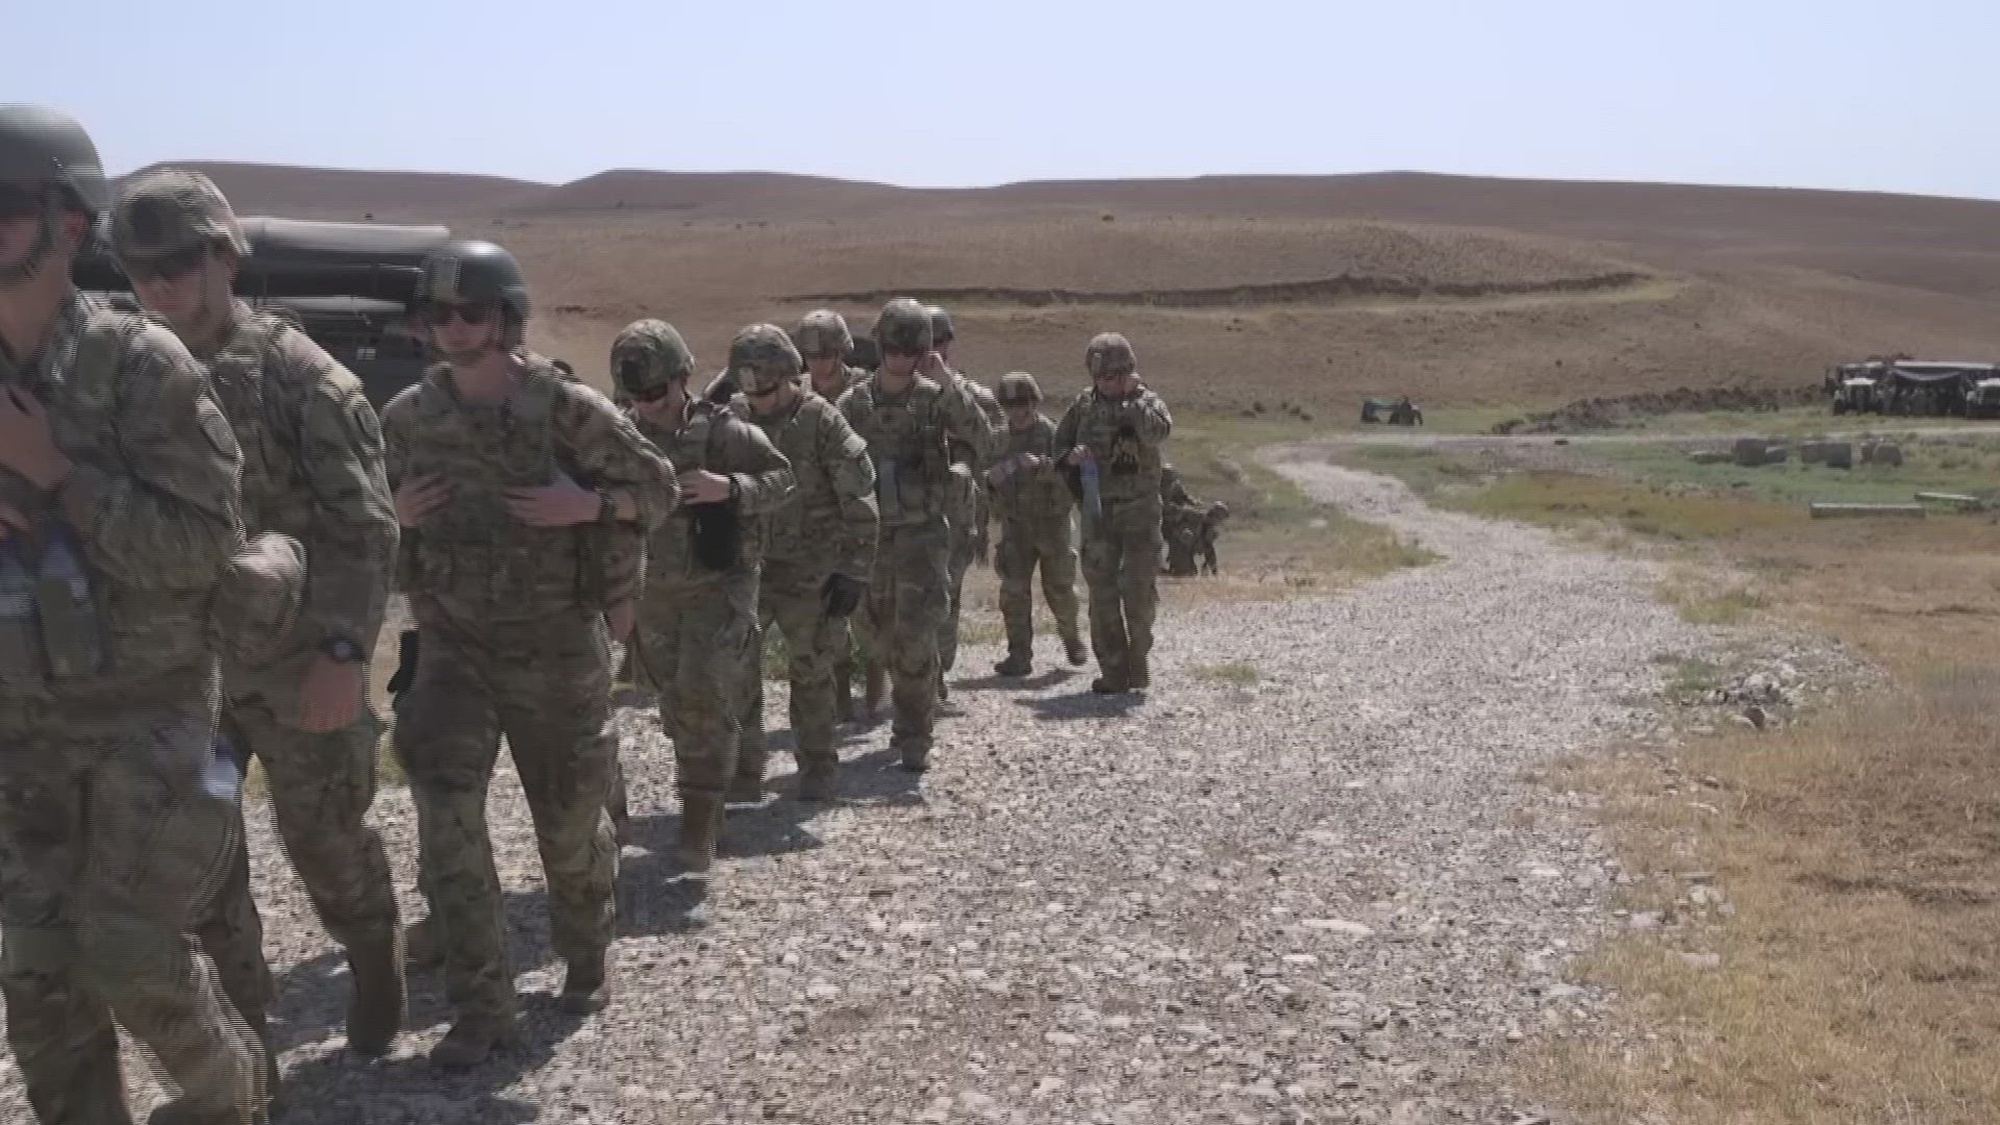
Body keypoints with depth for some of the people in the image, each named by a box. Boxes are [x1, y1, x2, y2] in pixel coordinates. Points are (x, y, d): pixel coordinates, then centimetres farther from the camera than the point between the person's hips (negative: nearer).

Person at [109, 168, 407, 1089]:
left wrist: (343, 653, -22)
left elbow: (365, 528, -14)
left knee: (325, 839, 10)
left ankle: (374, 960, 38)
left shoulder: (303, 377, -10)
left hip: (295, 661, -4)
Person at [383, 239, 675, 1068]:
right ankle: (482, 1009, 2)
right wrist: (397, 513, -9)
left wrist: (586, 506, -20)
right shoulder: (407, 416, -1)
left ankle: (585, 961, 38)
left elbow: (661, 489, -3)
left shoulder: (569, 409, -11)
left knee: (570, 816, 11)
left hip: (557, 646, -2)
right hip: (453, 646, 2)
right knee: (447, 821, -11)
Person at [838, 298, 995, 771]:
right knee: (877, 638, 14)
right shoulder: (853, 404, 1)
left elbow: (983, 440, -18)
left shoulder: (935, 397, -4)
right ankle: (917, 703, 41)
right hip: (871, 536, 3)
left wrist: (947, 384, -25)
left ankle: (913, 739, 1)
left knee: (916, 639, -11)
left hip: (923, 535, -3)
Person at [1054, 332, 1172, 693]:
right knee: (1101, 590, 0)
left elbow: (1159, 431, -25)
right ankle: (1113, 671, 6)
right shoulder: (1084, 405, 7)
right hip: (1098, 510, 3)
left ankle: (1138, 660, 15)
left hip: (1140, 510, -2)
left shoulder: (1145, 401, -2)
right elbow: (1058, 443, 16)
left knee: (1140, 588, -5)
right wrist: (1071, 455, -6)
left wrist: (1132, 398, -18)